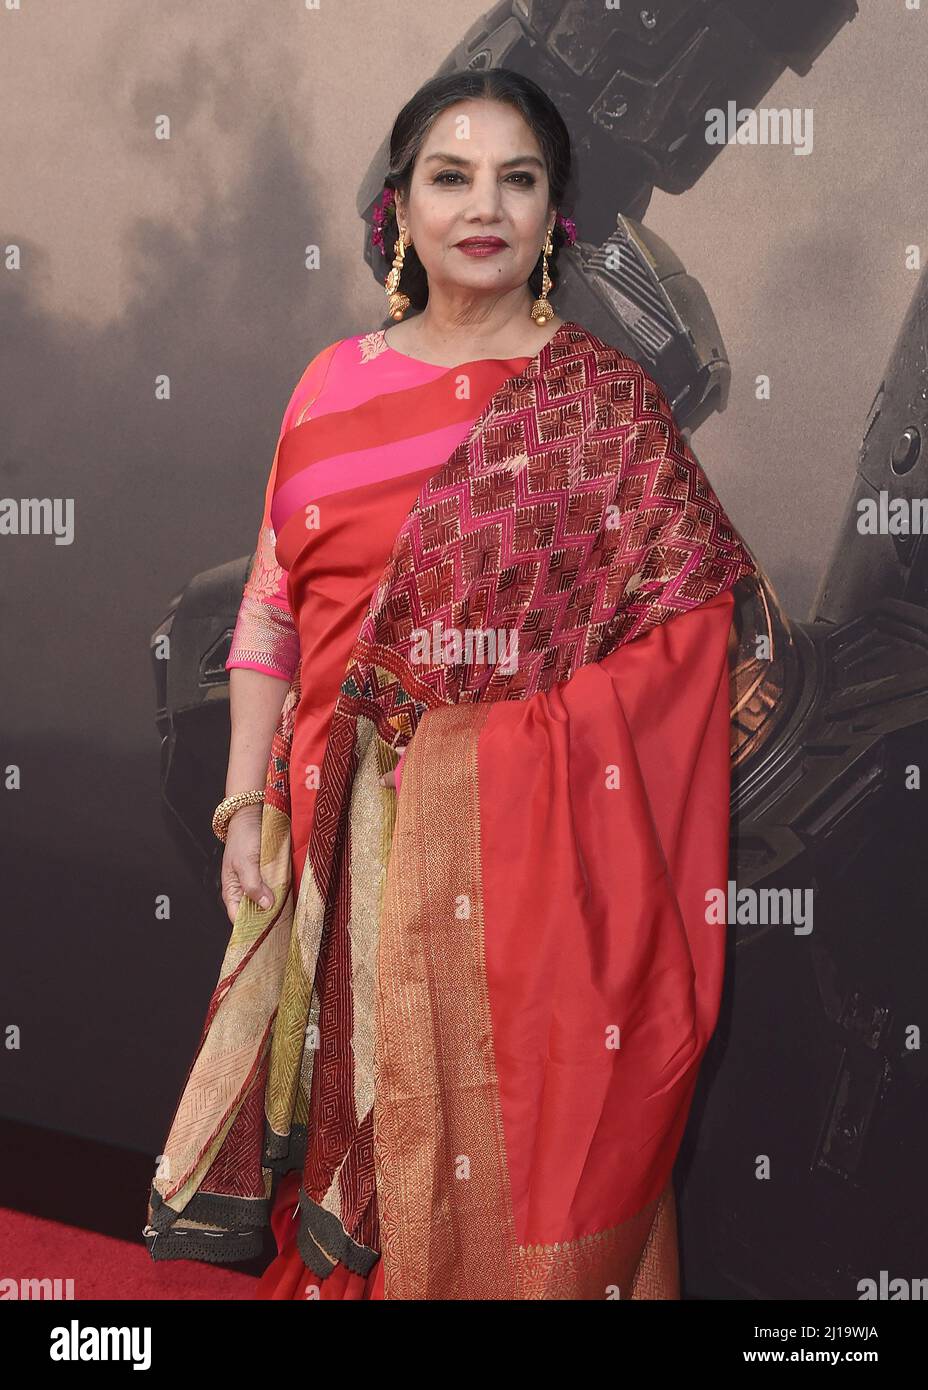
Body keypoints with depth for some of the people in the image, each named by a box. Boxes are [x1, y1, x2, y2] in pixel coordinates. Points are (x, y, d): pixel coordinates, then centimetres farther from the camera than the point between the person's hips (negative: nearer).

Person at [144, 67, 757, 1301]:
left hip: (546, 829, -2)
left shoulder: (609, 401, 0)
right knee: (376, 1111, 13)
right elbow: (272, 607, 6)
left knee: (539, 1122, 8)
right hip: (364, 830, 2)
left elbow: (687, 622, -4)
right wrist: (248, 804, 1)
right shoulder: (333, 386, 6)